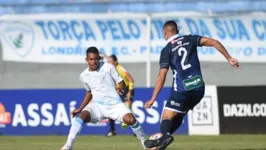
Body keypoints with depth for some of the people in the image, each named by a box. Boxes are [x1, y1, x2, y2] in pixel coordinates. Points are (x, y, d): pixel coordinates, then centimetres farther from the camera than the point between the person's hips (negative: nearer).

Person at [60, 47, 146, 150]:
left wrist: (119, 88, -20)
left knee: (130, 119, -26)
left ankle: (144, 141, 0)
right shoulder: (84, 76, 4)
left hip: (114, 104, -2)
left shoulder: (108, 67, -6)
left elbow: (121, 82, 1)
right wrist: (80, 109, 14)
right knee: (82, 116, -28)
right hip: (97, 105, 2)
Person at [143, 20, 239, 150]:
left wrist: (153, 99, -4)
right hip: (198, 88, 5)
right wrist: (229, 59, 2)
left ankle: (165, 134, -36)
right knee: (178, 116, 21)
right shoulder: (190, 39, 11)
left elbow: (162, 77, -6)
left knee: (166, 118, -4)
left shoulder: (166, 50, 0)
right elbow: (214, 42, 0)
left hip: (181, 90, -5)